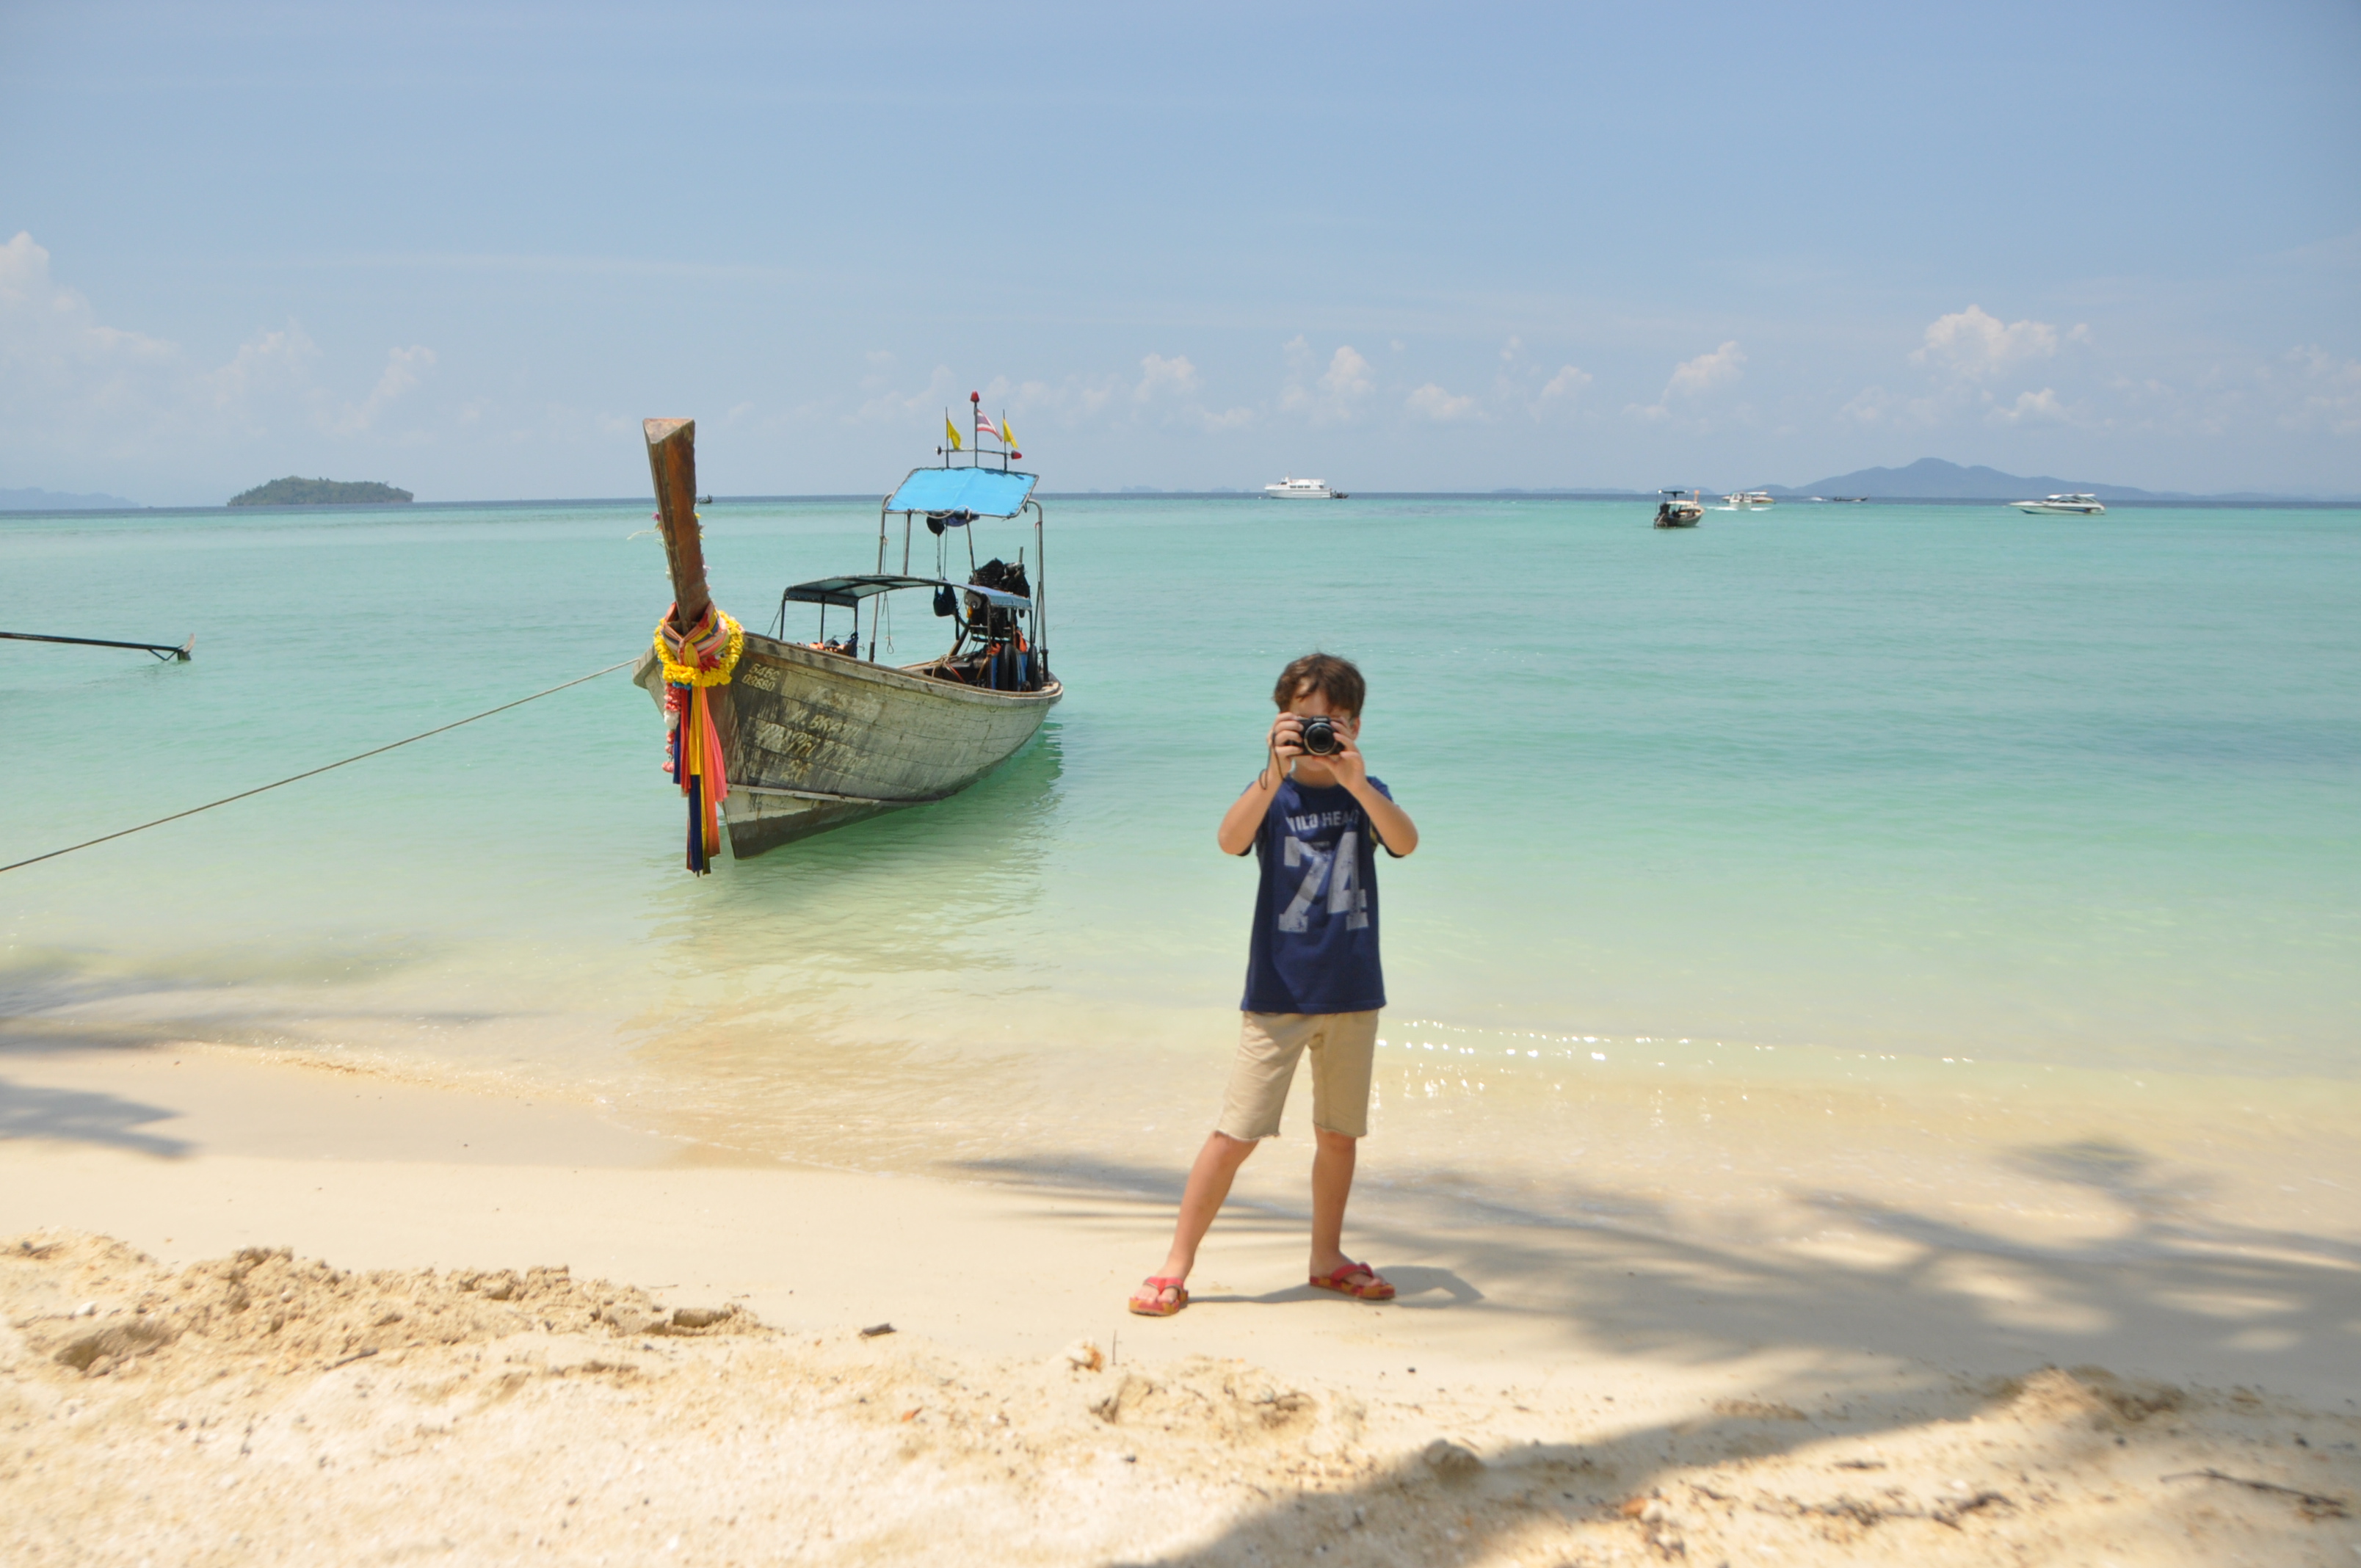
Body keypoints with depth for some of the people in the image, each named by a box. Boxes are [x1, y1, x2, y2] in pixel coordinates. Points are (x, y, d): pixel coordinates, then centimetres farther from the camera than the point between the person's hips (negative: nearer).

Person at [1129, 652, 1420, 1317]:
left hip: (1352, 994, 3)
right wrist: (1273, 775, -38)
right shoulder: (1273, 794, -3)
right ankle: (1176, 1265, 6)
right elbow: (1230, 840, -24)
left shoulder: (1365, 793, 2)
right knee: (1236, 1132, -3)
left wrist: (1355, 782, -33)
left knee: (1339, 1133, 13)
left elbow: (1406, 842, -19)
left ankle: (1327, 1258, 31)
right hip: (1278, 994, -3)